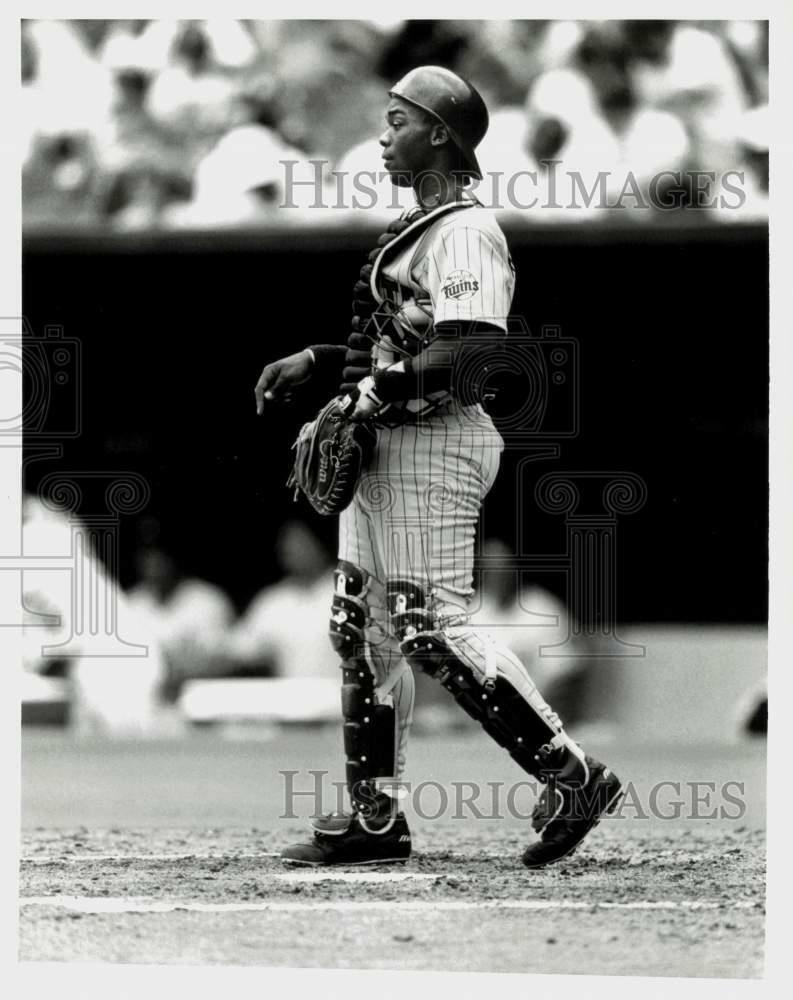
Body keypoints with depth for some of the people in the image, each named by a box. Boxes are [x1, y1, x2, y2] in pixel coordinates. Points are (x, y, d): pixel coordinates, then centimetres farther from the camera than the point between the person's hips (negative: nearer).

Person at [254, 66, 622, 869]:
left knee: (433, 629, -12)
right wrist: (314, 361, 18)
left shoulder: (464, 232, -14)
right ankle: (375, 817, 15)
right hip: (385, 444, 11)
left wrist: (381, 388, -19)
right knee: (361, 628, 10)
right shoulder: (414, 230, 18)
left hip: (435, 442, -10)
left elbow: (472, 350, -24)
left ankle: (572, 779, -6)